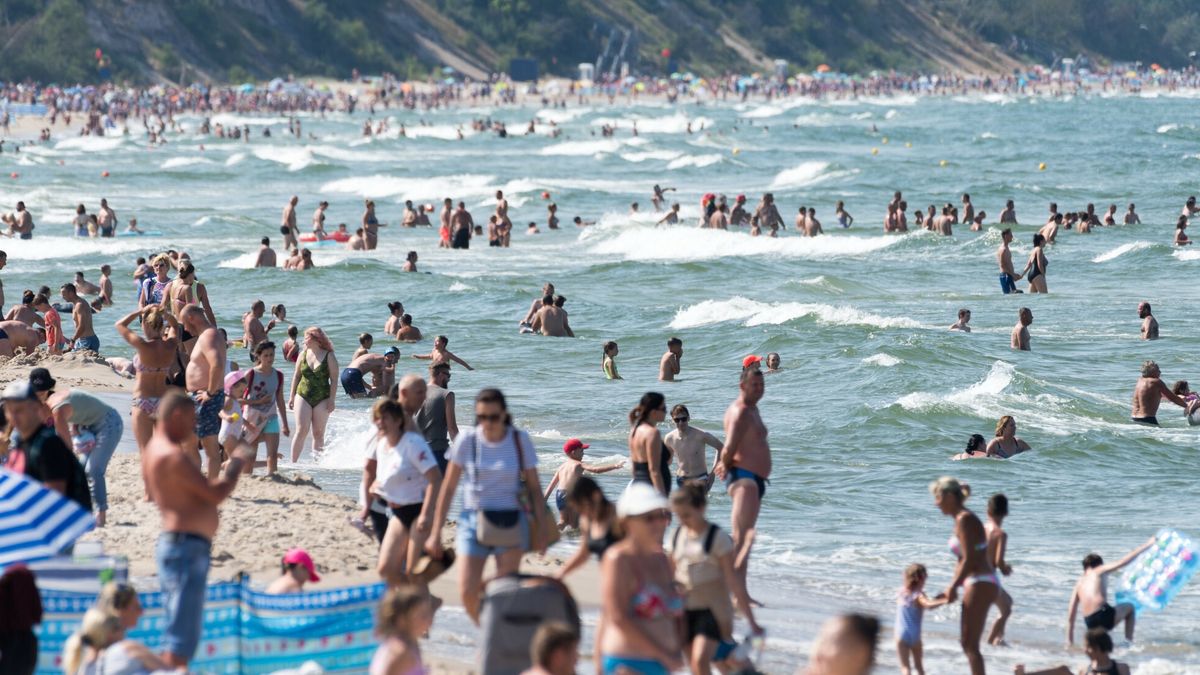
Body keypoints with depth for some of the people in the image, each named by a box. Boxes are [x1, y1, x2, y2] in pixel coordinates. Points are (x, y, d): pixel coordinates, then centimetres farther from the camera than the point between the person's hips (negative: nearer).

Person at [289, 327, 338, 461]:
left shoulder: (329, 357, -4)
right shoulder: (303, 355, 6)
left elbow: (334, 380, -5)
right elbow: (296, 376, 12)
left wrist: (332, 400, -10)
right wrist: (292, 397, 8)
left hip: (322, 399, -2)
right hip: (303, 396, 2)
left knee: (318, 433, 4)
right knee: (301, 430, -8)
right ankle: (293, 462, -7)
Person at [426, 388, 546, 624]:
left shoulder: (520, 440, -1)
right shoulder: (467, 440, -1)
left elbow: (534, 487, 6)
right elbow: (448, 487, 4)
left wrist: (540, 529, 0)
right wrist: (435, 533, 4)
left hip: (511, 523, -1)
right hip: (473, 522, 1)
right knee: (468, 592, -8)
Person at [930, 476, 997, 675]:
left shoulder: (964, 520, -13)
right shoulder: (964, 518, 16)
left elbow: (969, 559, -19)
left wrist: (953, 586, -12)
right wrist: (952, 587, 18)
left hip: (979, 584, -10)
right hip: (982, 584, 10)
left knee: (970, 644, -8)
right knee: (967, 642, 16)